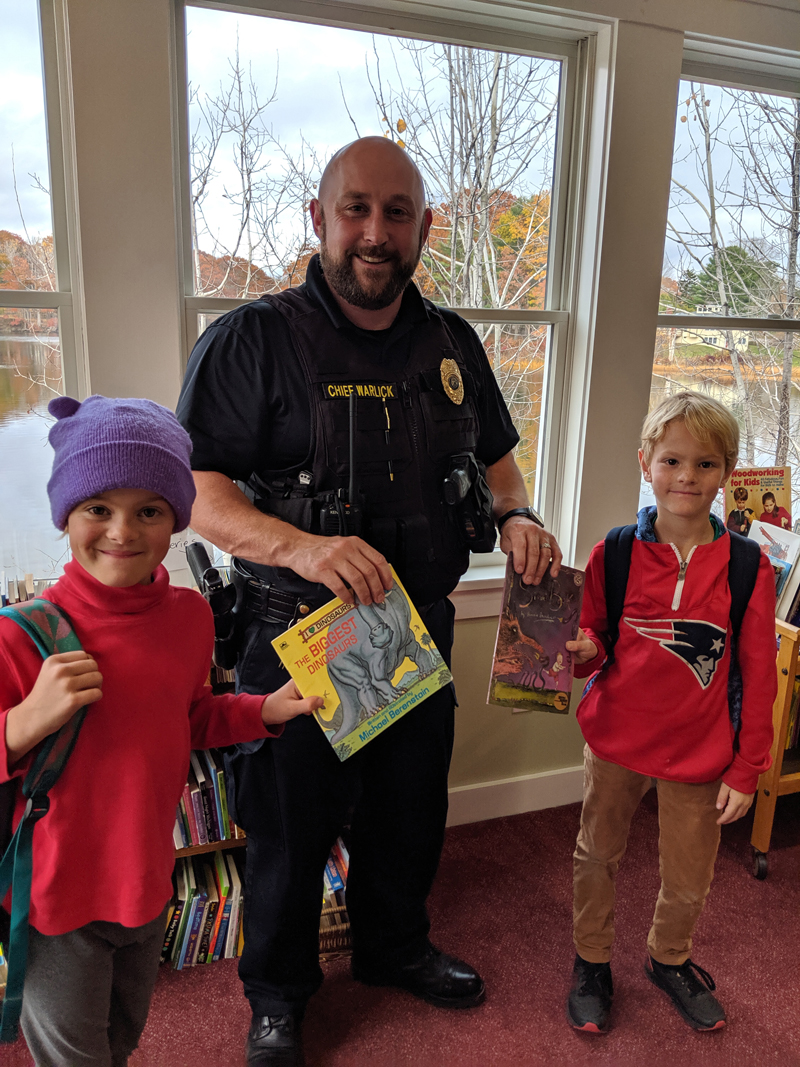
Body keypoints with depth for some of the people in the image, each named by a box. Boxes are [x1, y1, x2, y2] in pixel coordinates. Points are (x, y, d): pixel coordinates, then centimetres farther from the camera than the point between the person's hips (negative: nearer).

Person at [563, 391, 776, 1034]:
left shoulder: (746, 566, -10)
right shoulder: (614, 554, -8)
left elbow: (758, 674, -5)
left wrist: (747, 769, -3)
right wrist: (584, 649, -19)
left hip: (700, 753, 0)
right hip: (616, 739, 1)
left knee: (689, 883, 17)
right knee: (598, 857, 18)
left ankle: (669, 960, 48)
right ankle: (592, 961, 44)